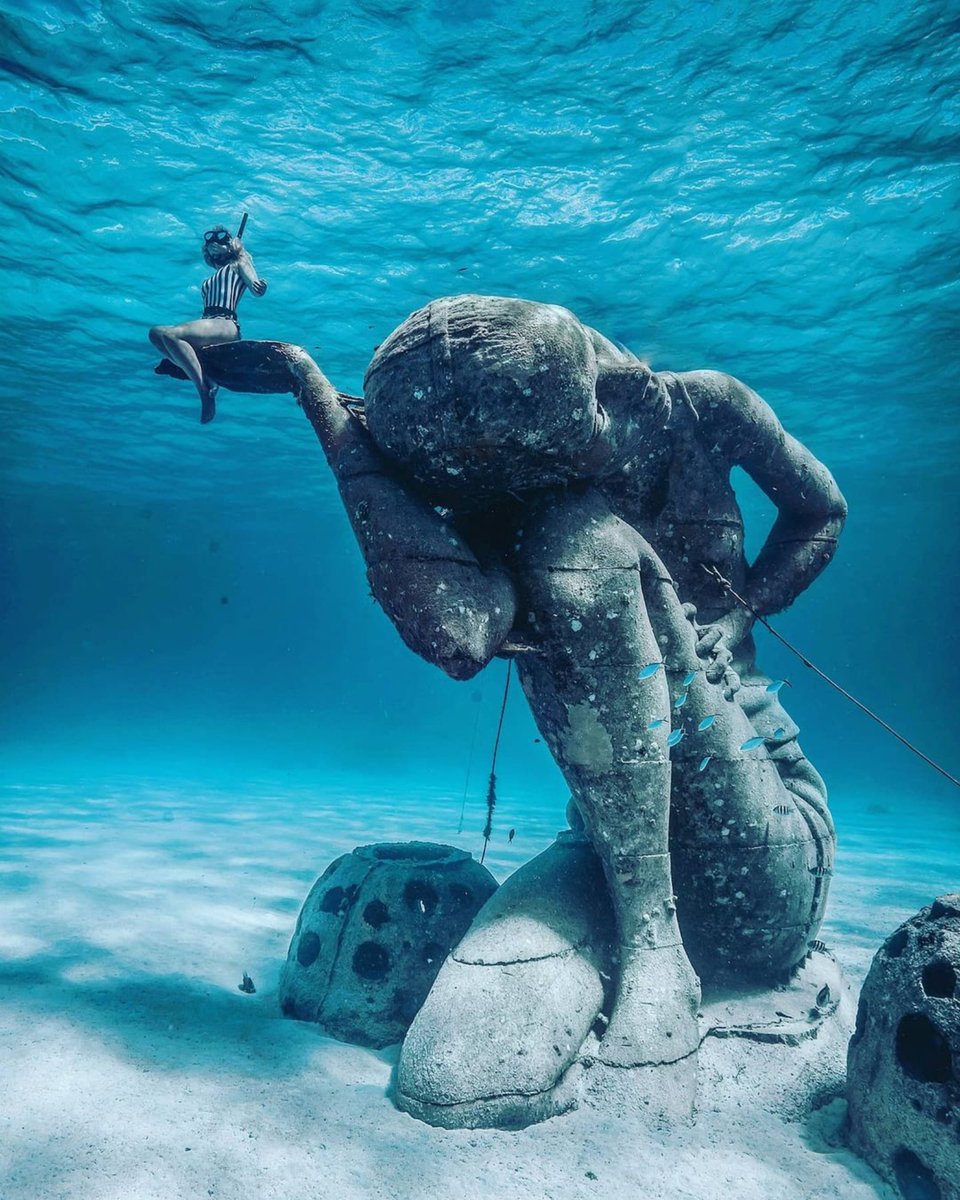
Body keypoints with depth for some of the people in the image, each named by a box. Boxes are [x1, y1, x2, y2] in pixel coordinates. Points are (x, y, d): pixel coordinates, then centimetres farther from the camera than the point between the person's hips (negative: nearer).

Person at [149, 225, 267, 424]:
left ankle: (205, 393, -35)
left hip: (226, 325, -7)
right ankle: (202, 378, -25)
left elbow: (255, 287, -1)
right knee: (155, 332, -14)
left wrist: (258, 286, -19)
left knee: (171, 334, -30)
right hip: (207, 323, 7)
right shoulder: (210, 280, 35)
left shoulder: (239, 263, 17)